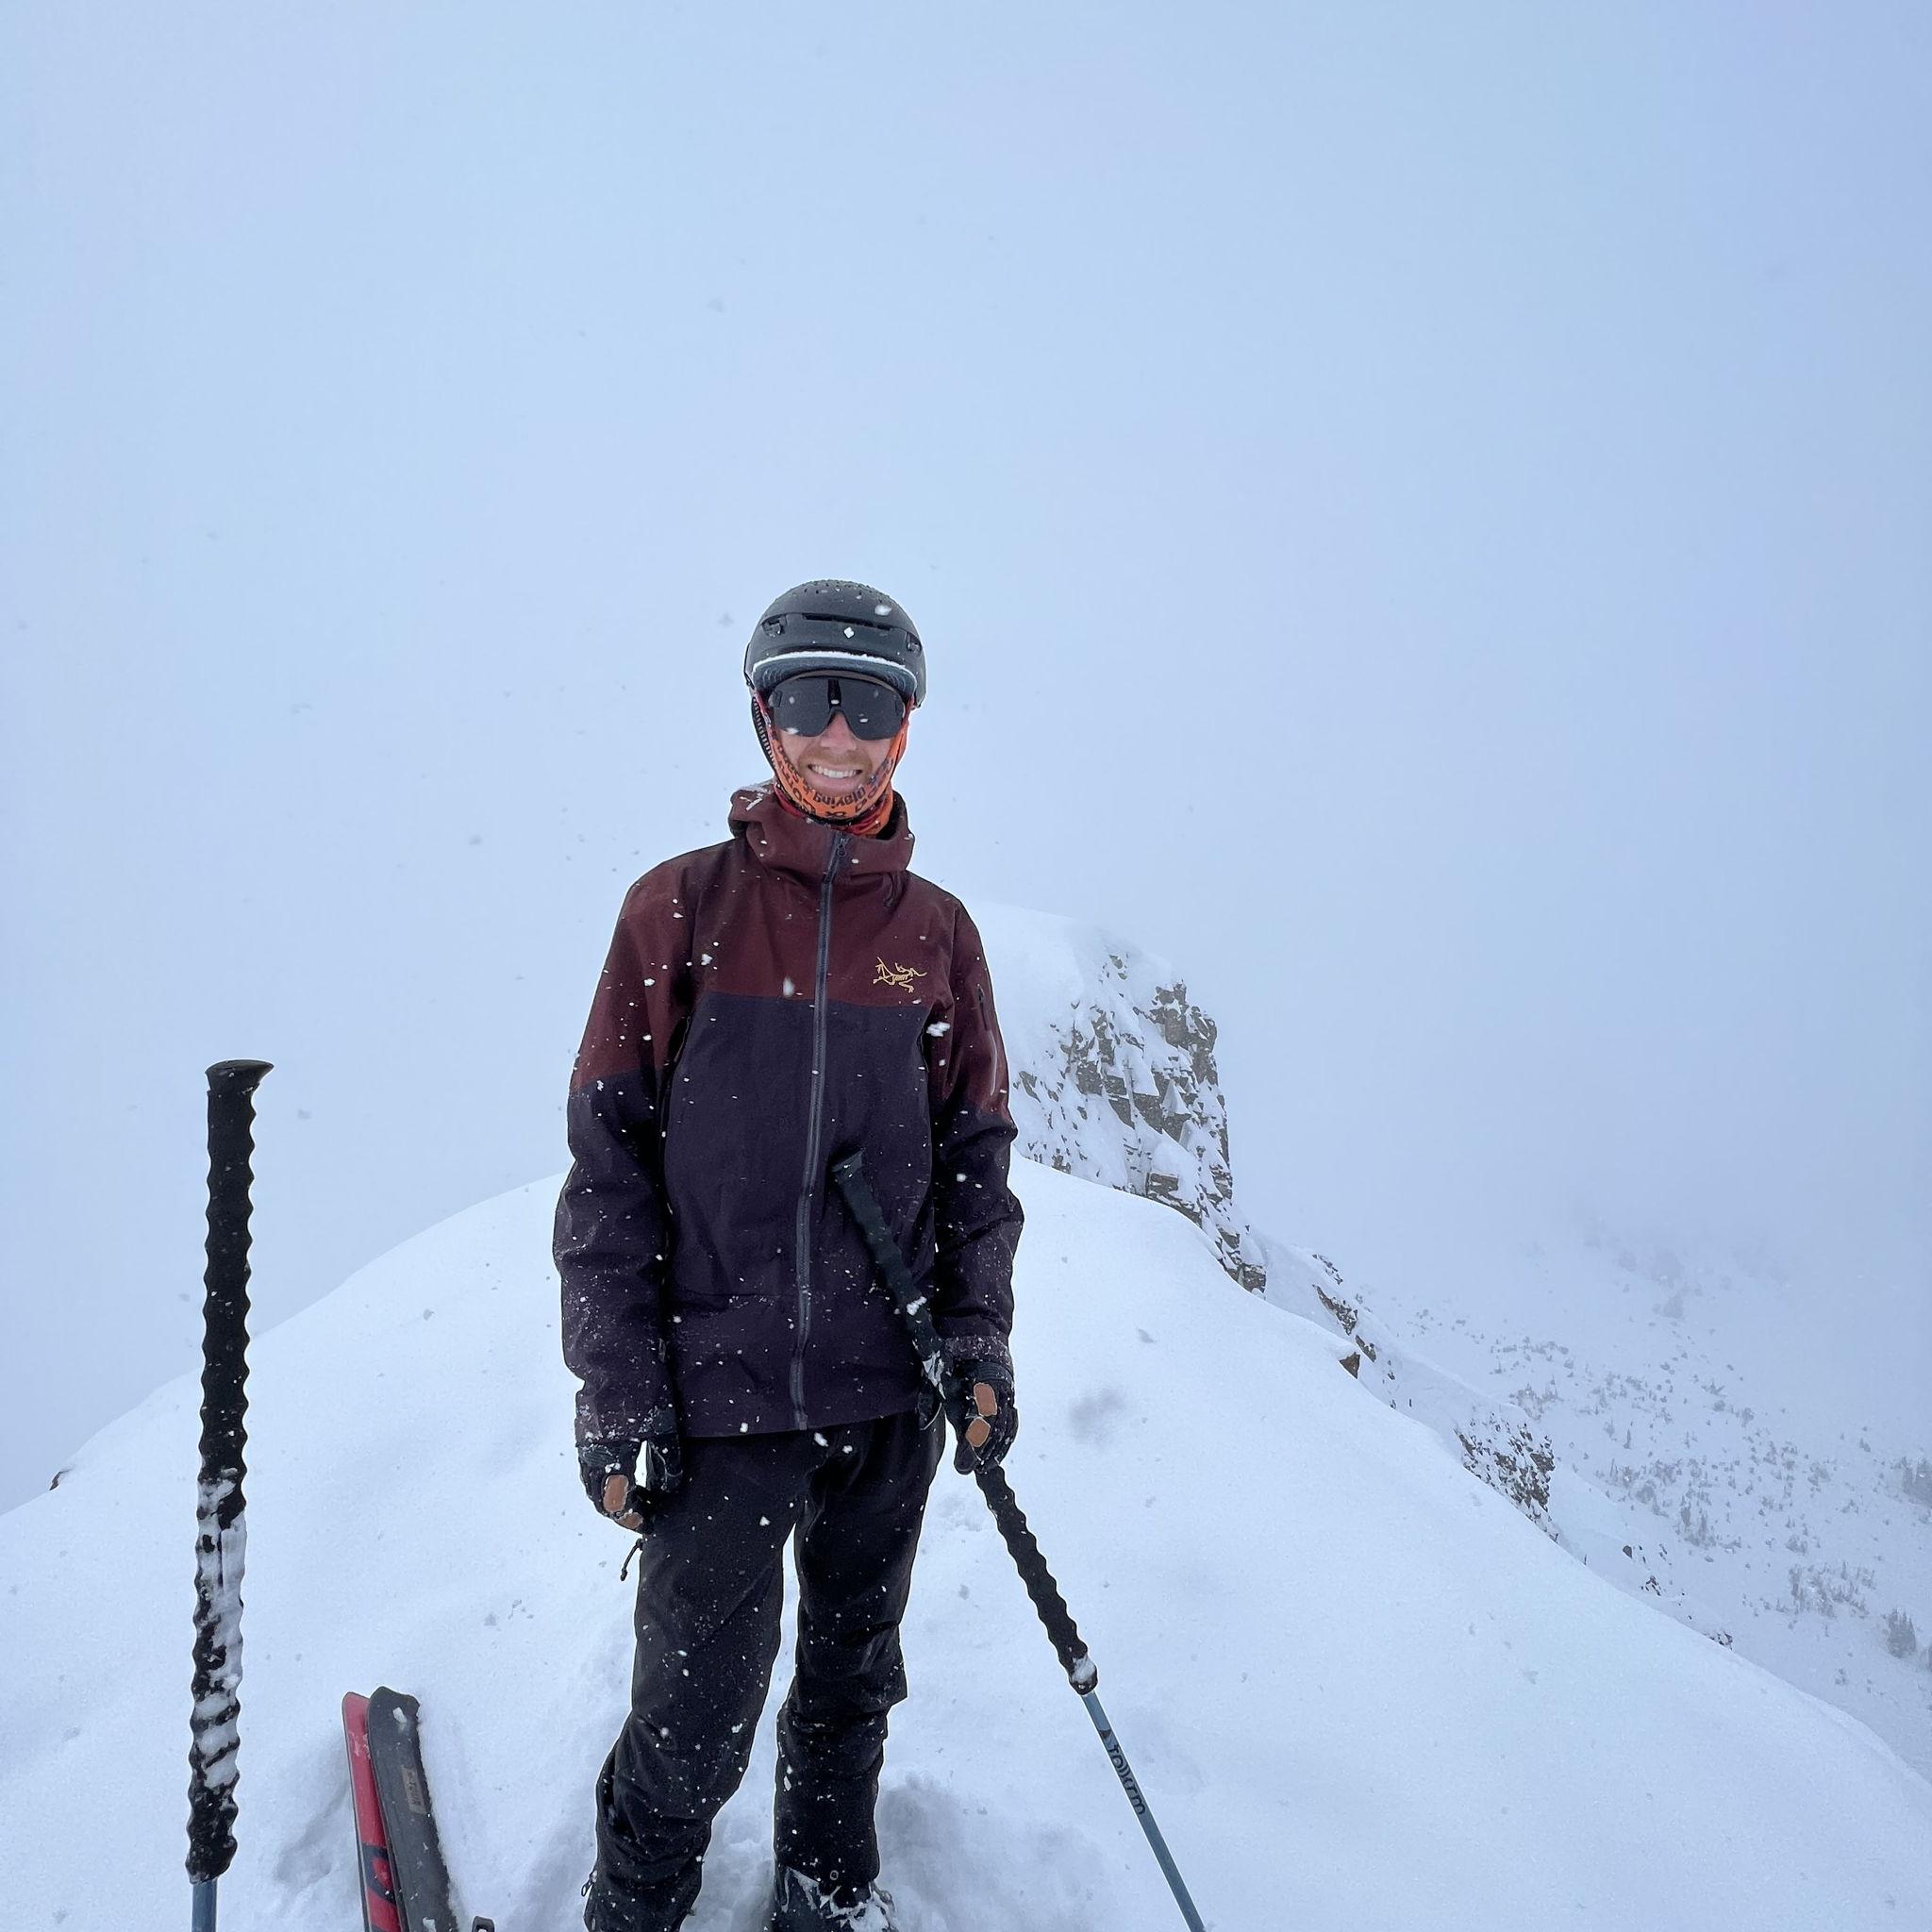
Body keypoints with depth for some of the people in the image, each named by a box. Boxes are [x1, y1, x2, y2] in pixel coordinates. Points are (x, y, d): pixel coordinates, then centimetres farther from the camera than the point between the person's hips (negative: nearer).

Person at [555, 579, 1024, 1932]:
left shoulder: (937, 931, 6)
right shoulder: (680, 907, -1)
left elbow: (975, 1149, 11)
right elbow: (611, 1153, -3)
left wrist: (980, 1339, 2)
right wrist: (614, 1388, -8)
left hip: (890, 1389, 3)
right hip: (718, 1387, -3)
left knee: (853, 1680, 17)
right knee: (695, 1718, 0)